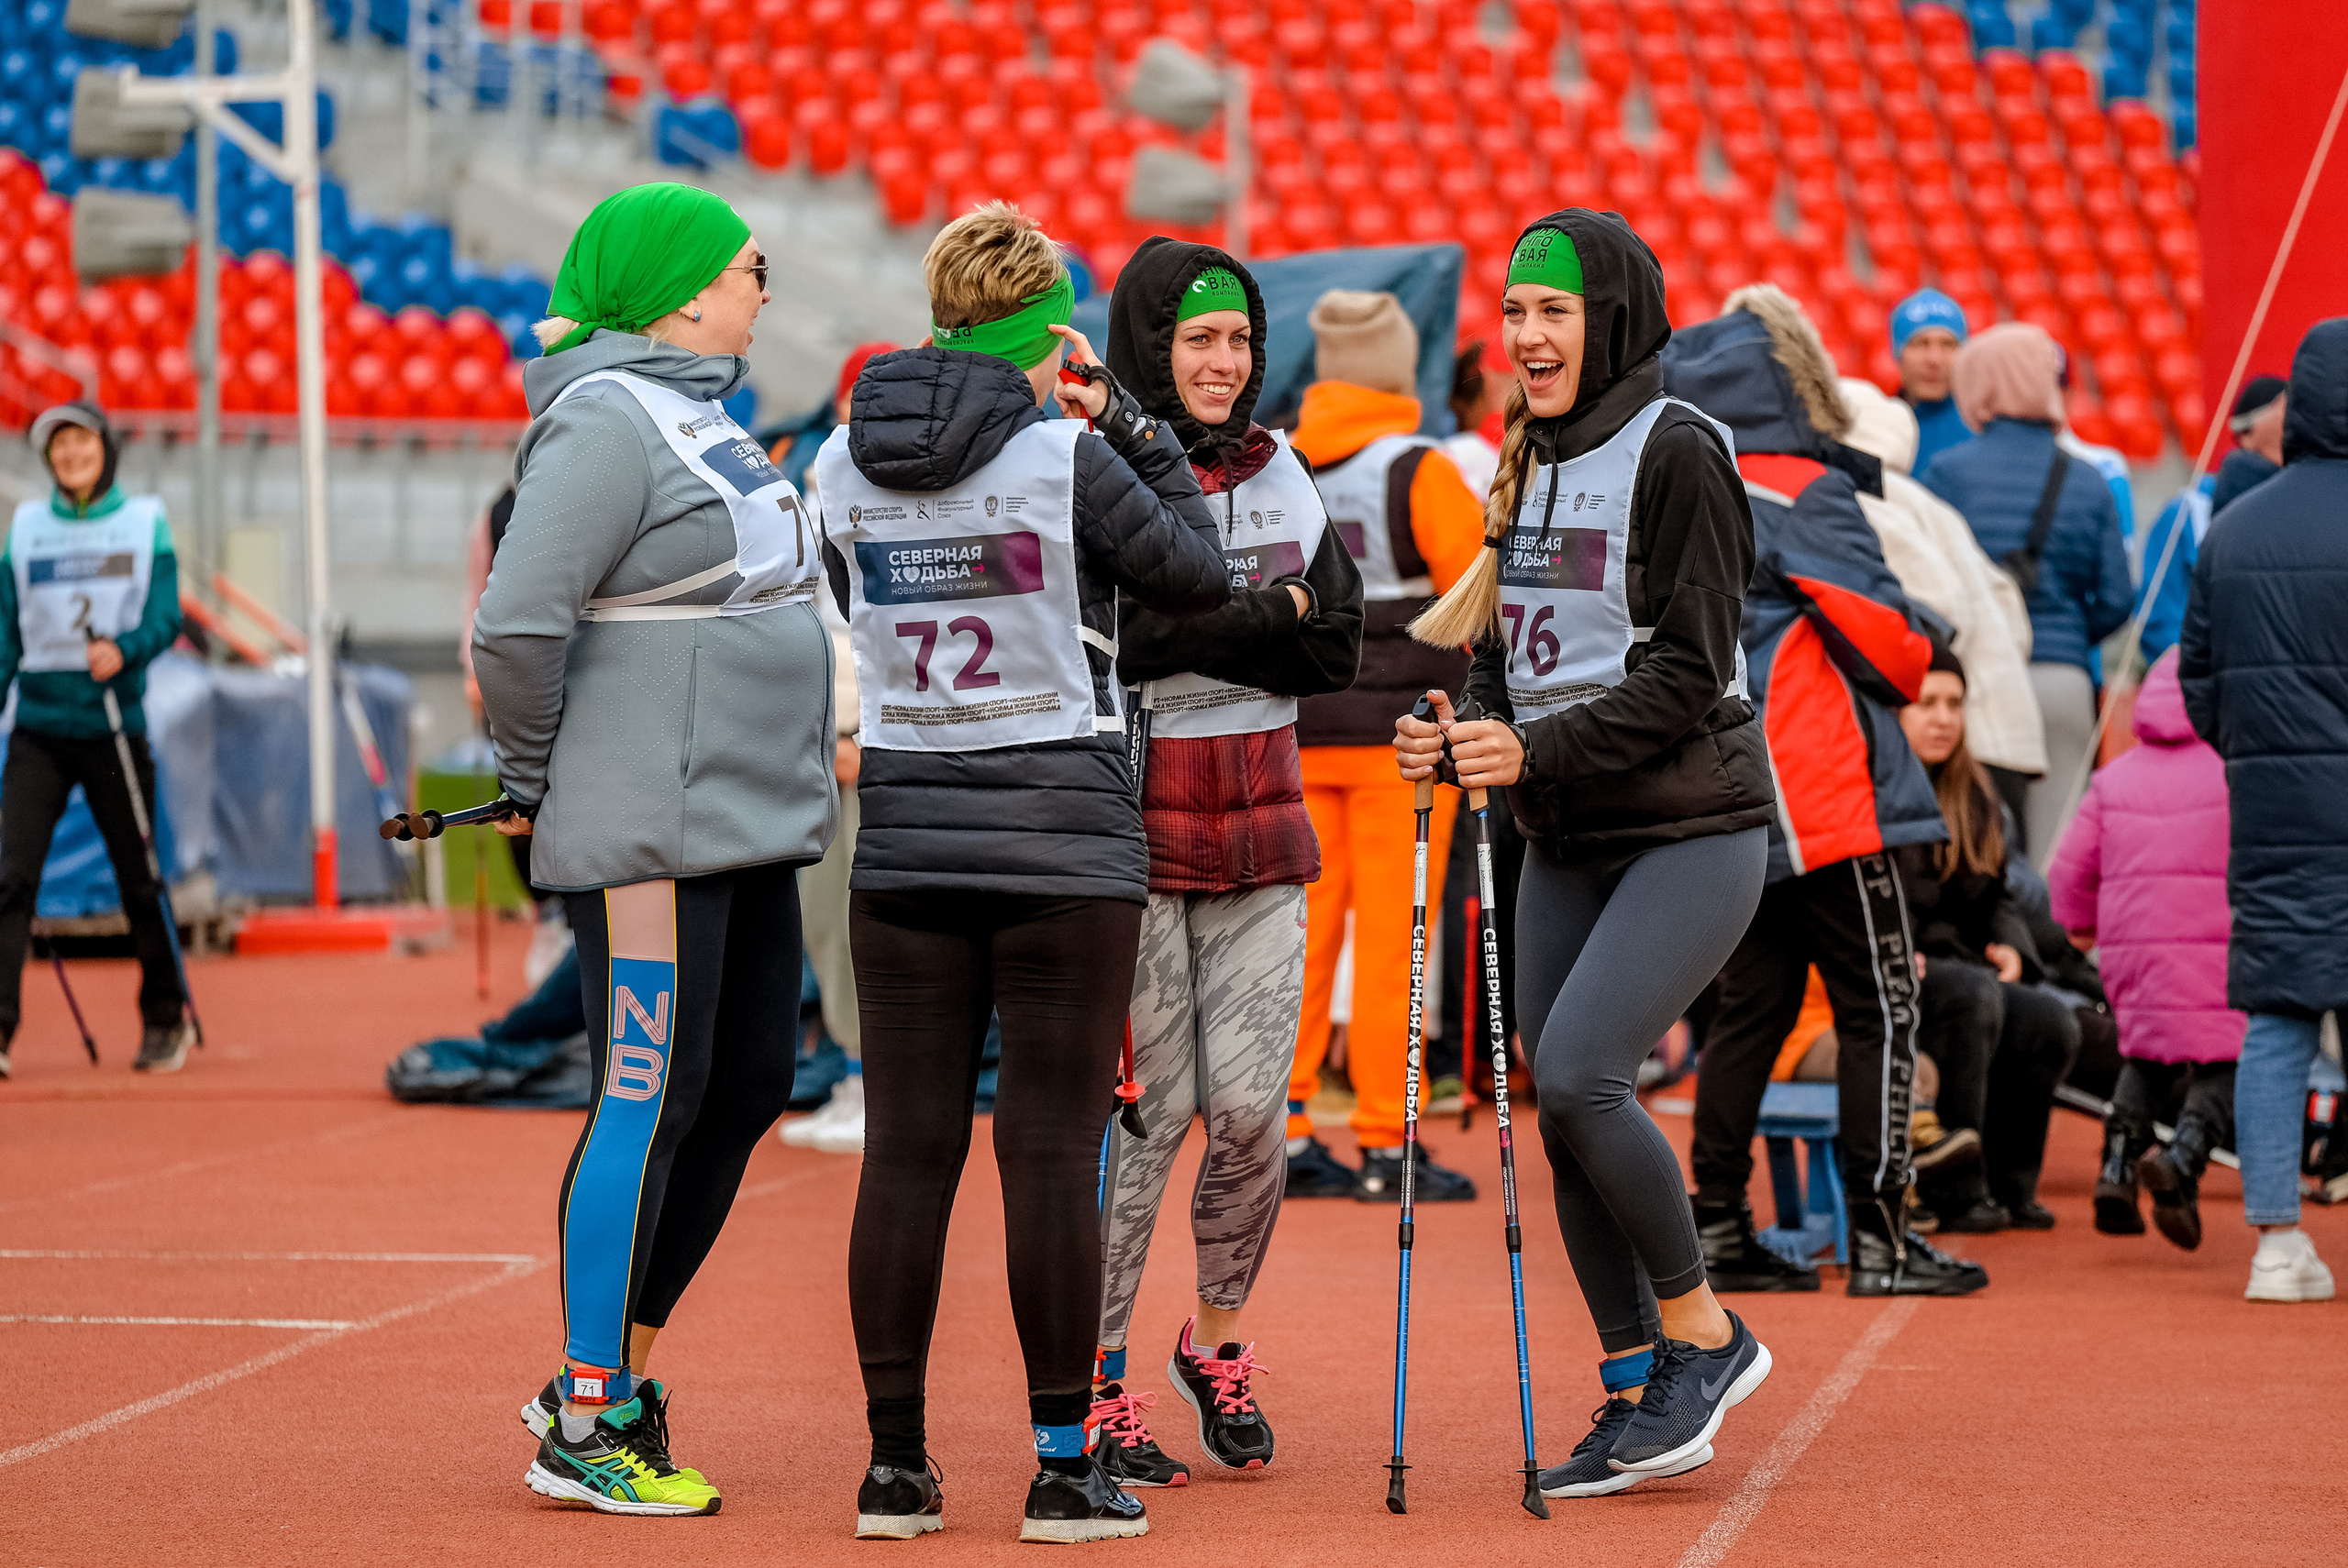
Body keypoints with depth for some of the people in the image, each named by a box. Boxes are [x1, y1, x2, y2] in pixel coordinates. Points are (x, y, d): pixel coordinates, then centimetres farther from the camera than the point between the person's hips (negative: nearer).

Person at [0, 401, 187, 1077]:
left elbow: (166, 616, -4)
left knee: (139, 881, 6)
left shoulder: (145, 521, 4)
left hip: (115, 723, -1)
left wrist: (123, 652, -23)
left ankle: (166, 1019, 22)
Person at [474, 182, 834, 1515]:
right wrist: (534, 784, -9)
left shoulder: (701, 416, 16)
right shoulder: (605, 423, -14)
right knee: (652, 1103, -5)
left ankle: (617, 1371, 22)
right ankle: (585, 1428, 3)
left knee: (750, 1086, 12)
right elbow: (517, 625, -21)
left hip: (747, 823, 10)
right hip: (651, 833, -10)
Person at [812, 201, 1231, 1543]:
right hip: (1064, 838, -4)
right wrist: (1131, 427, 6)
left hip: (905, 837, 4)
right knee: (1051, 1153, 0)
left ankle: (897, 1466, 9)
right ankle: (1064, 1470, 3)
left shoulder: (846, 461, 3)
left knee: (906, 1151, 6)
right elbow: (1199, 578, 0)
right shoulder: (1067, 457, -11)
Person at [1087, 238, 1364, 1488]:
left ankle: (1216, 1342, 24)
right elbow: (1106, 638, -19)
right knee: (1143, 1112, -4)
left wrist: (1193, 635, -12)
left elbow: (1337, 649, 2)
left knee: (1251, 1109, 2)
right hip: (1129, 819, -5)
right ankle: (1099, 1393, 7)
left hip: (1256, 824, 5)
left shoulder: (1281, 475, 11)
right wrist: (1263, 614, -13)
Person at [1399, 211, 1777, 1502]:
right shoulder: (1532, 463, 13)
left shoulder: (1677, 452, -11)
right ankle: (1639, 1403, 15)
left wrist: (1537, 751, -23)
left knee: (1577, 1076, -20)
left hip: (1692, 832, -8)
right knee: (1563, 1118, 4)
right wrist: (1459, 734, -4)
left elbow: (1686, 675, -16)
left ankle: (1703, 1333, -1)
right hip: (1566, 844, 8)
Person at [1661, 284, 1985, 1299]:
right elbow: (1887, 639, -11)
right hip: (1823, 796, -7)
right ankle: (1880, 1236, -1)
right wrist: (1916, 660, 9)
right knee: (1878, 1008, 0)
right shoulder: (1805, 494, -12)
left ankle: (1717, 1226, 12)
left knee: (1750, 1004, 13)